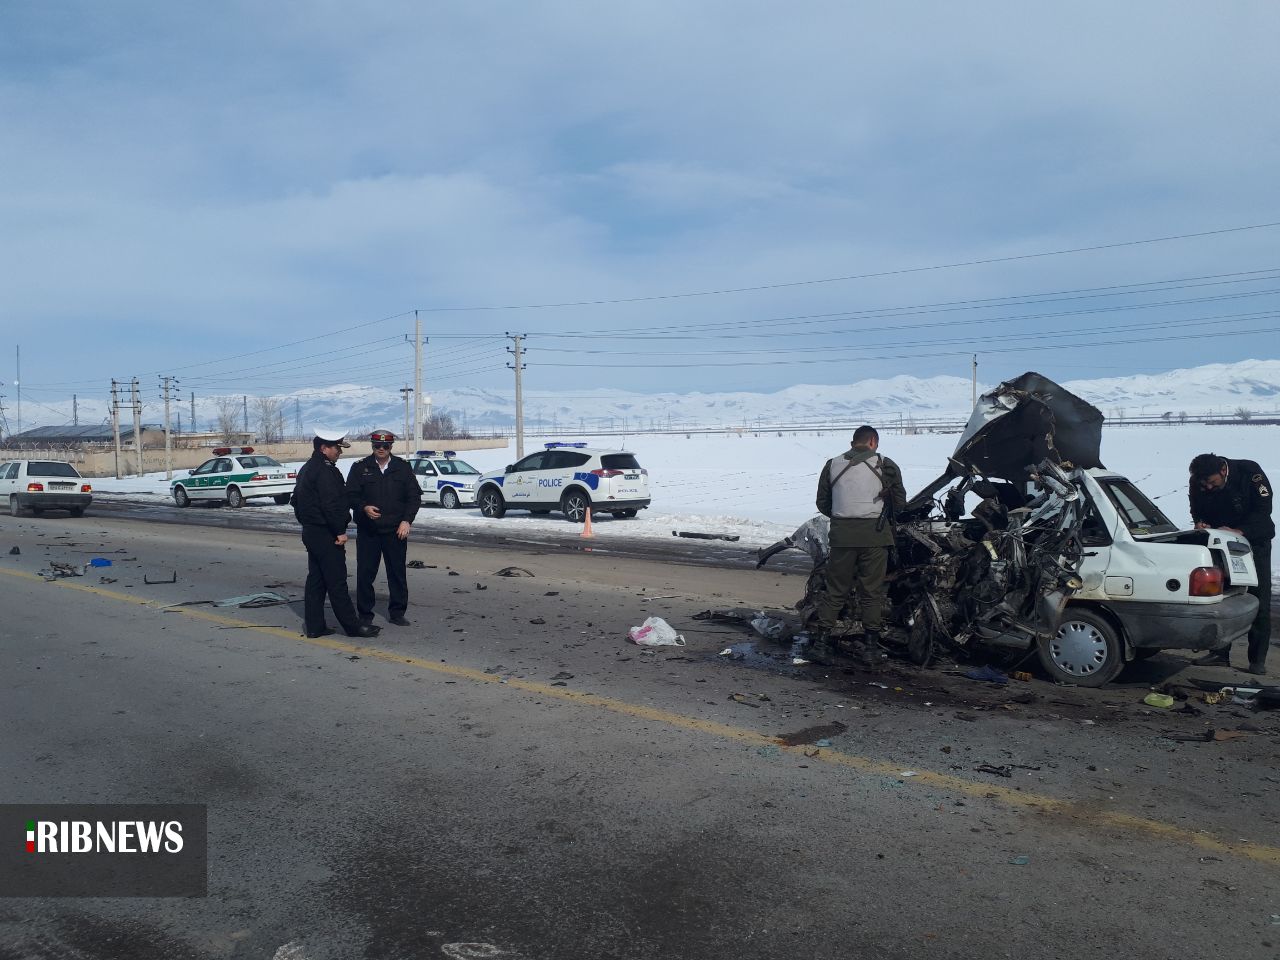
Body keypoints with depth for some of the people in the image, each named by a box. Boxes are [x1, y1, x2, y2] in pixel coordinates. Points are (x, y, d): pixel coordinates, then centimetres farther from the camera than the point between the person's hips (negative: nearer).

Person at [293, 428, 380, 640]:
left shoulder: (306, 469, 16)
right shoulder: (325, 471, -17)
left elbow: (297, 500, 23)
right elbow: (332, 505, -23)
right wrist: (340, 531, -17)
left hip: (310, 532, 10)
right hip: (326, 534, -10)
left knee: (316, 580, 12)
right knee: (337, 582, -6)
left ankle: (314, 626, 15)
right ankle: (352, 625, -1)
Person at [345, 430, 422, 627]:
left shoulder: (403, 467, 5)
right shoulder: (360, 467, 3)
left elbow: (414, 496, 6)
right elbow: (350, 495, 2)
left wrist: (406, 520, -5)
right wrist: (364, 508, -17)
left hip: (396, 530, 1)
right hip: (367, 531, -1)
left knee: (397, 572, 5)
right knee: (365, 573, 2)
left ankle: (397, 613, 16)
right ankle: (364, 614, 13)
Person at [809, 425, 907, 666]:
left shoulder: (832, 465, 11)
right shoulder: (885, 465, 4)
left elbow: (822, 503, 12)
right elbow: (900, 503, 6)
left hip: (841, 533, 2)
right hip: (874, 533, -2)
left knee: (835, 589, 12)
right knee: (872, 591, 5)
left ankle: (821, 639, 13)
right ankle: (871, 646, 6)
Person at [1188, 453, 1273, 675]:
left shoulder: (1249, 472, -23)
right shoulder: (1197, 482, -12)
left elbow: (1263, 509, -20)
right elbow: (1197, 509, 3)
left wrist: (1239, 531, -32)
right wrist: (1200, 522, -19)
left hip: (1255, 539, -3)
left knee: (1259, 601, -3)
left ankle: (1258, 659, 2)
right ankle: (1220, 652, 10)